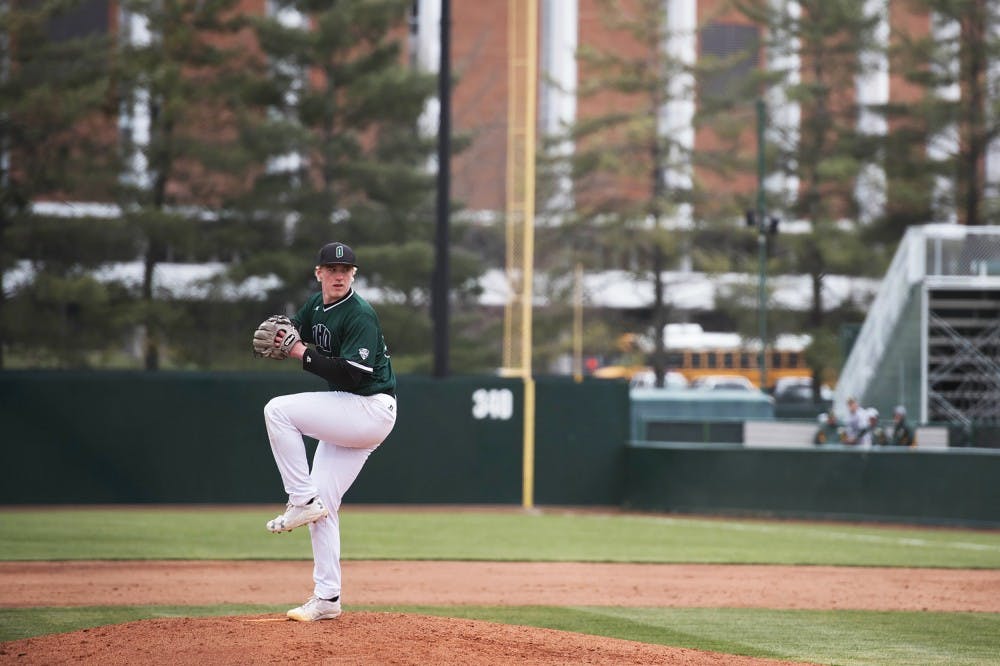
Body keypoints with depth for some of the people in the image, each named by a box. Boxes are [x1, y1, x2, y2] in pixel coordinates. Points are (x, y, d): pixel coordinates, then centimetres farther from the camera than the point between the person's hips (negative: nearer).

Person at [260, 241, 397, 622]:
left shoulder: (360, 315, -17)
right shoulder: (317, 304, 9)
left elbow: (351, 373, -26)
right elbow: (296, 331, 24)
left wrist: (303, 354, -22)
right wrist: (278, 337, 0)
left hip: (371, 410, -9)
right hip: (347, 415, 9)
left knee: (277, 410, -18)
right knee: (323, 505, 5)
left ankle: (303, 501, -13)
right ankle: (327, 599, 7)